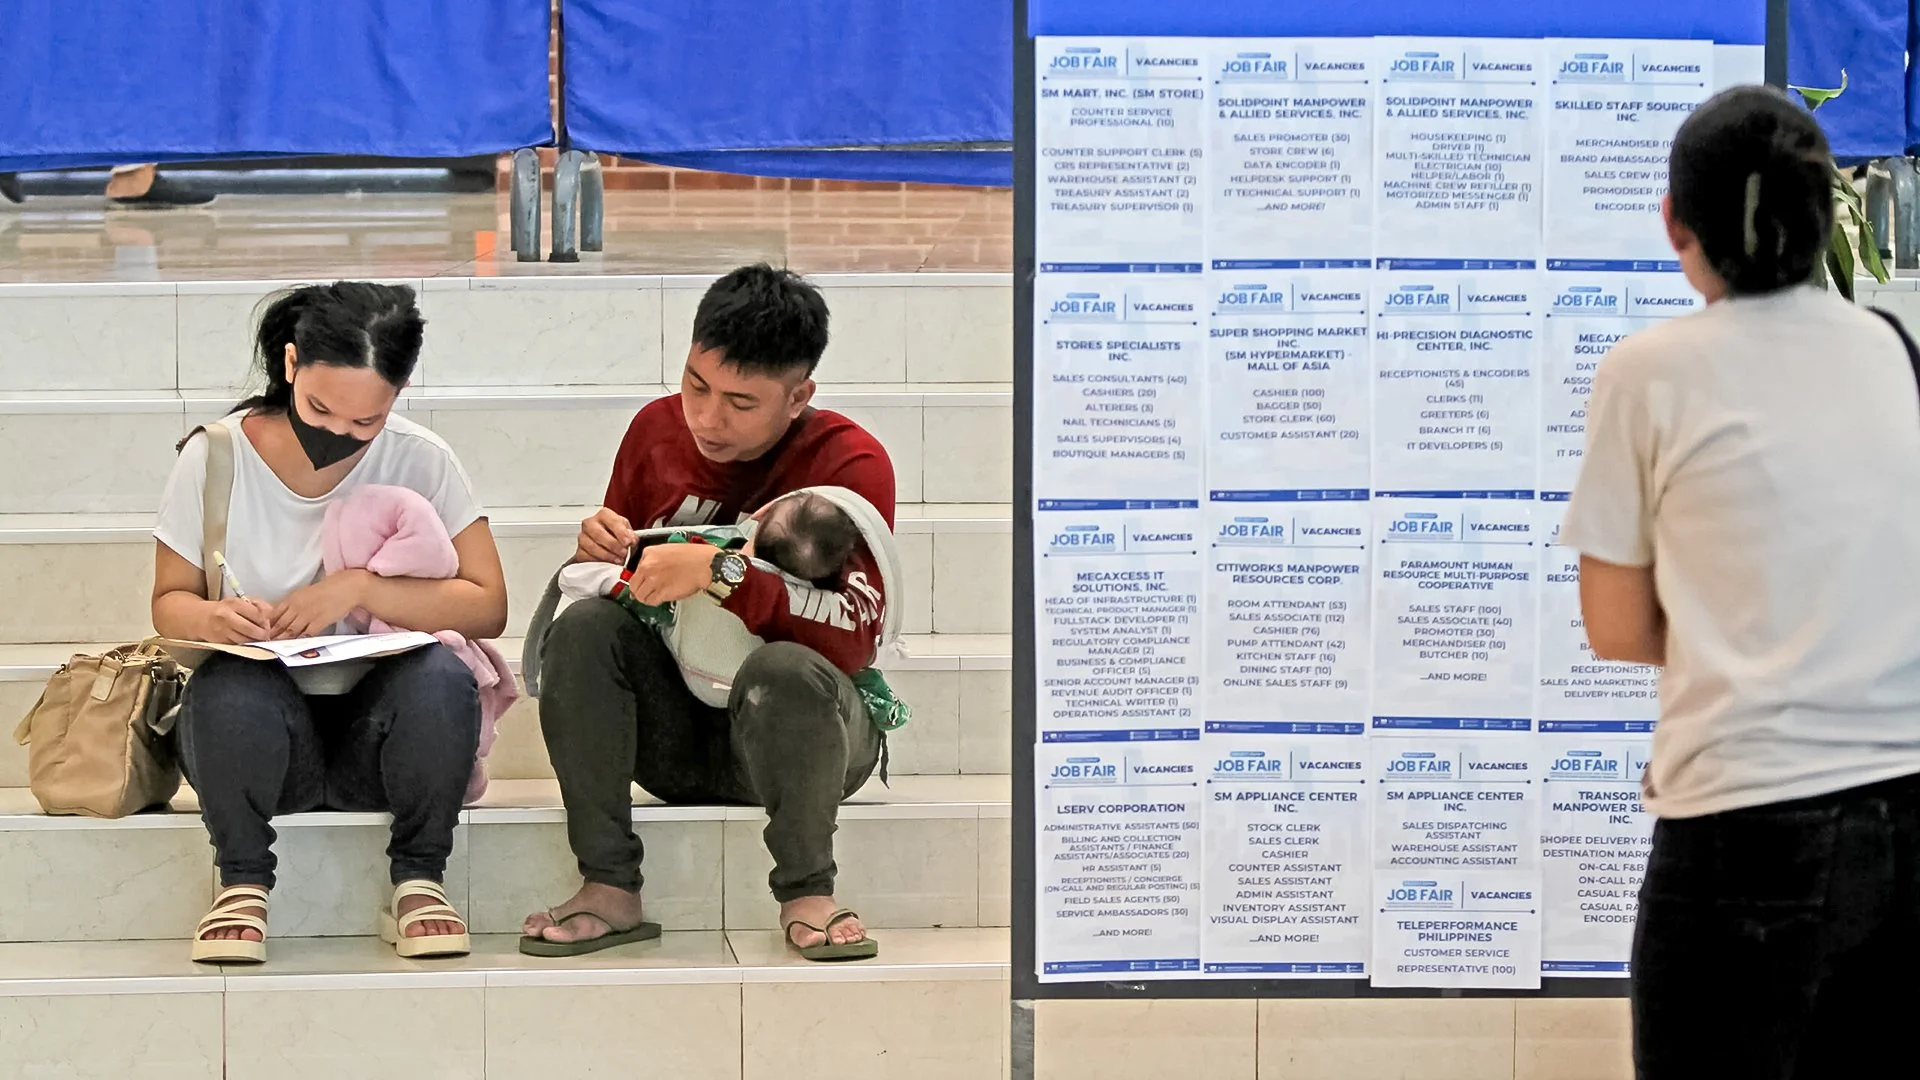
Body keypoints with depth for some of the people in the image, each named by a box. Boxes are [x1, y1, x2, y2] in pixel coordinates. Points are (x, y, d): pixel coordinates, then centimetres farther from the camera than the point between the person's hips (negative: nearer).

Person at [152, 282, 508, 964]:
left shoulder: (421, 461, -4)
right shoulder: (215, 458, -4)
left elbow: (488, 608, -10)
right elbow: (169, 602, 4)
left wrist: (359, 588, -23)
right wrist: (212, 619, -21)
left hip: (379, 729, 0)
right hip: (256, 727, 0)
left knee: (440, 673, -33)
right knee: (231, 687, -35)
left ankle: (418, 880, -9)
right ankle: (243, 882, -8)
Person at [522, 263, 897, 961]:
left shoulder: (850, 462, -12)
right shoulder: (658, 430, 3)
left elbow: (854, 634, -25)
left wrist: (720, 571, -34)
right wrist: (600, 550, -11)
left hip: (797, 732, -4)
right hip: (673, 733, 5)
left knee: (784, 670, -37)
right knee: (582, 629, -22)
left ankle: (807, 896, -17)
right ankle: (610, 890, -22)